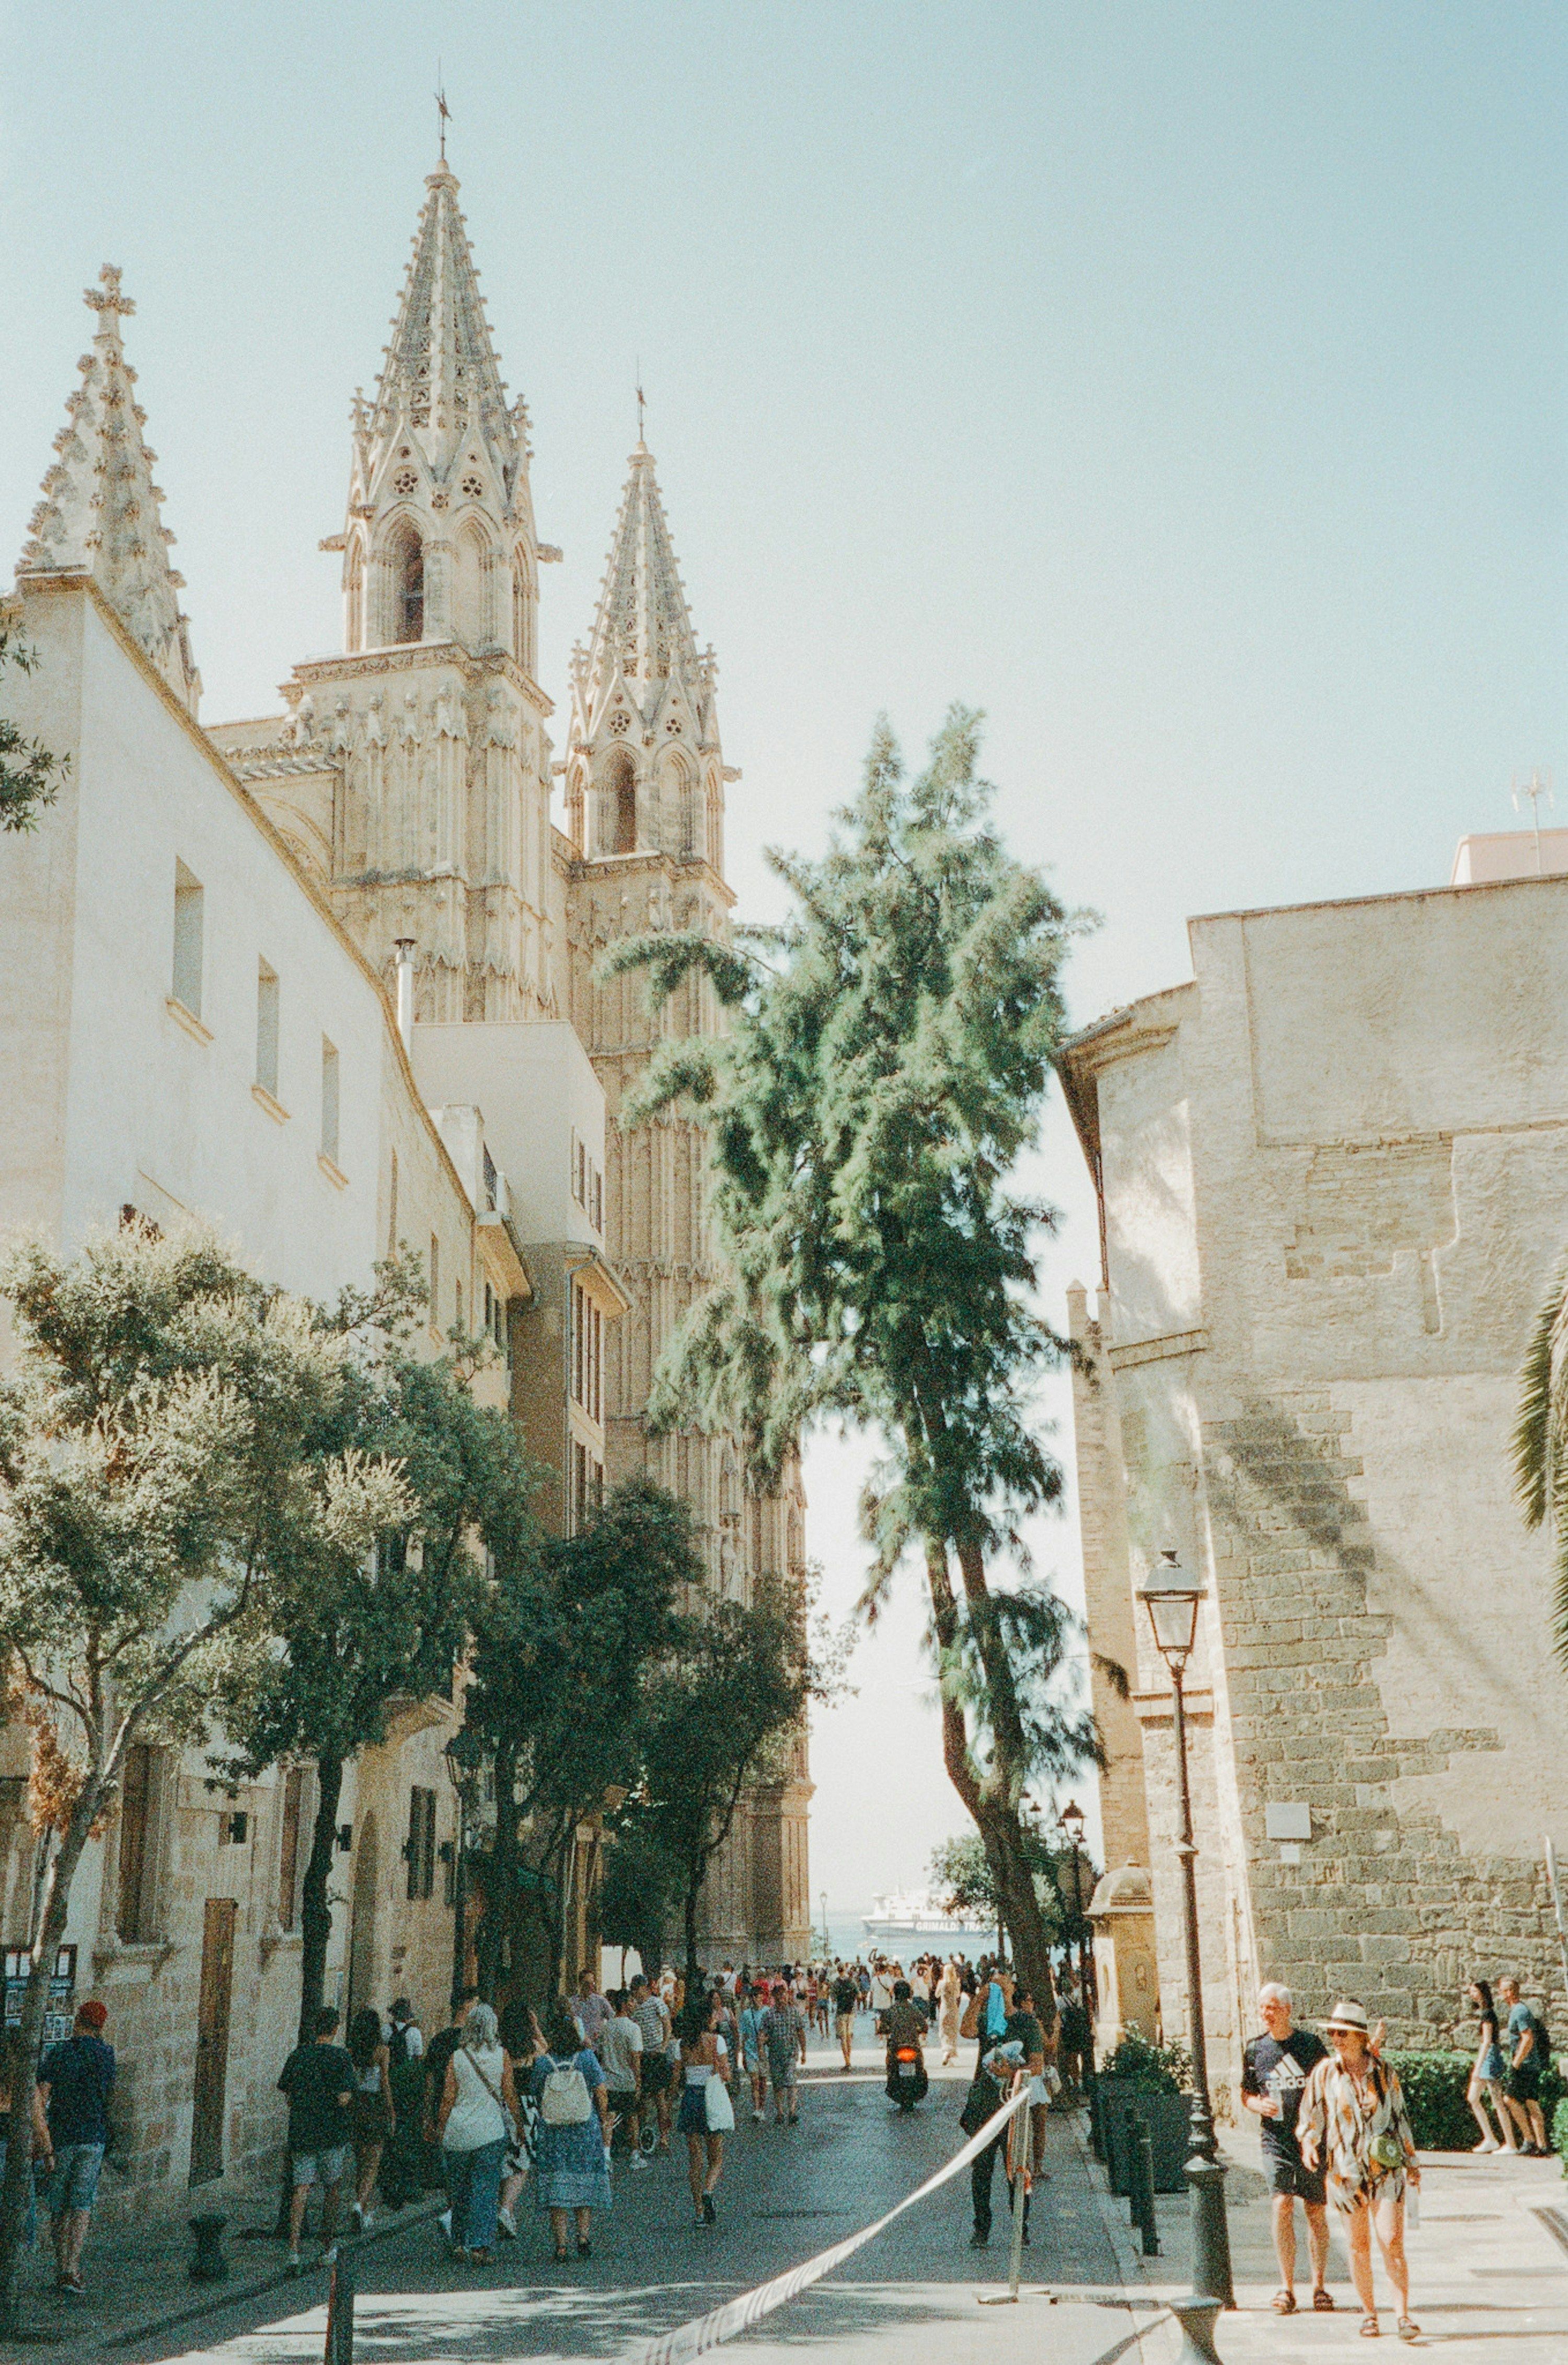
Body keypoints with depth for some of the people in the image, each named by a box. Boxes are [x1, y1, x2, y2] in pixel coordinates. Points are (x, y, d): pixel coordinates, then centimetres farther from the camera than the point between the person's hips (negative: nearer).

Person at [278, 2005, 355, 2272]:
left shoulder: (297, 2055, 3)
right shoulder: (340, 2057, -10)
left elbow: (287, 2094, 8)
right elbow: (343, 2099, -16)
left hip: (300, 2132, 3)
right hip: (332, 2134, -3)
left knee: (301, 2189, 1)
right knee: (331, 2189, 12)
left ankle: (293, 2249, -14)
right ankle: (328, 2249, 22)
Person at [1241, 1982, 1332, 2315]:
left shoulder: (1311, 2044, 0)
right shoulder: (1255, 2050, 6)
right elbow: (1246, 2094, 16)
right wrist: (1258, 2104, -6)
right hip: (1277, 2140, 1)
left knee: (1316, 2212, 5)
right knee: (1282, 2204, -13)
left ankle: (1319, 2286, 17)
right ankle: (1286, 2287, -6)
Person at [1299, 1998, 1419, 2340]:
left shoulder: (1385, 2072, 2)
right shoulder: (1324, 2074, 0)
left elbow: (1400, 2117, 12)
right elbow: (1309, 2116, 8)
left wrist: (1411, 2162, 17)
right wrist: (1308, 2142, -12)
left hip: (1386, 2169, -1)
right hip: (1345, 2169, 1)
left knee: (1391, 2242, -10)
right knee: (1357, 2245, 6)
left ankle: (1404, 2312, -1)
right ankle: (1368, 2312, 20)